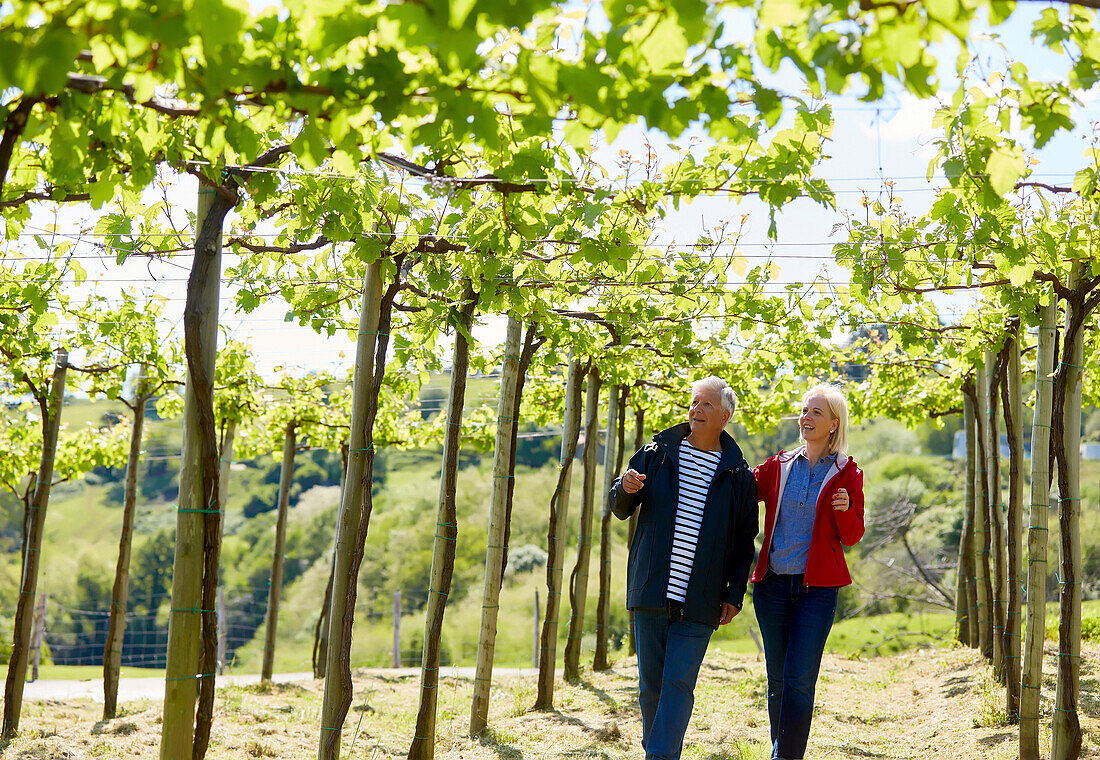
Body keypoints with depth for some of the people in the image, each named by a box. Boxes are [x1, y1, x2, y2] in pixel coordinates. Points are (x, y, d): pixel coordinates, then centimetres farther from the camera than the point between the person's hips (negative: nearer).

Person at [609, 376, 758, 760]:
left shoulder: (739, 475, 6)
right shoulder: (657, 453, 8)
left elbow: (744, 543, 11)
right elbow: (619, 508, 13)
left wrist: (735, 595, 3)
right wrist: (626, 489, -10)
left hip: (699, 603, -1)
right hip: (650, 592, 1)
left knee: (679, 683, -9)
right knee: (651, 684, 7)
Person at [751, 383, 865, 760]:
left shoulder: (847, 474, 2)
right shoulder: (779, 466, 9)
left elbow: (852, 537, 1)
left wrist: (846, 510, -18)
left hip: (817, 587, -3)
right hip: (773, 584, 3)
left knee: (799, 681, -11)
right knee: (777, 680, 8)